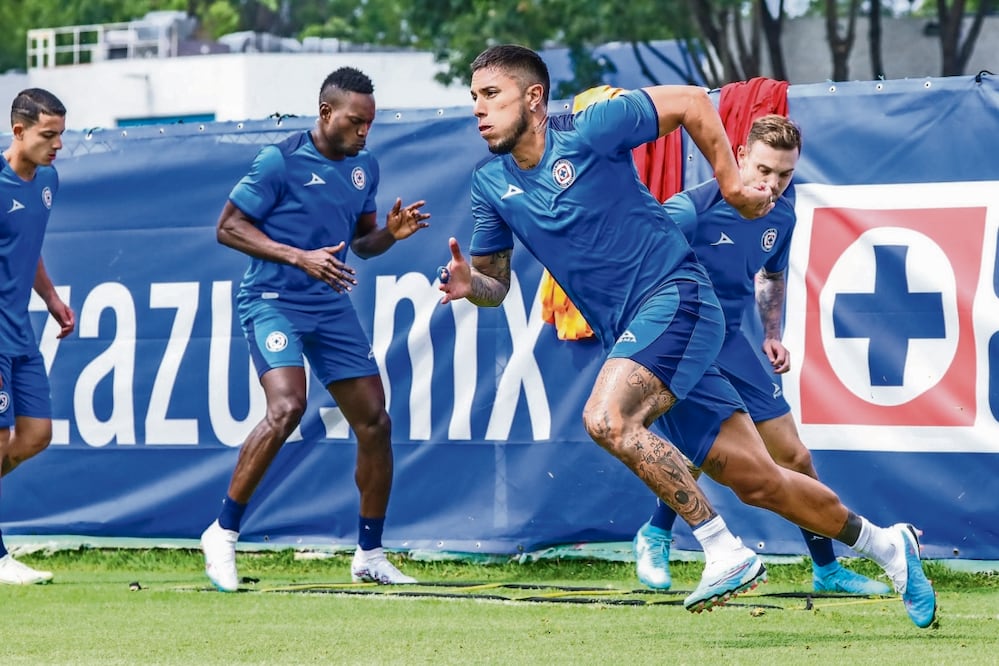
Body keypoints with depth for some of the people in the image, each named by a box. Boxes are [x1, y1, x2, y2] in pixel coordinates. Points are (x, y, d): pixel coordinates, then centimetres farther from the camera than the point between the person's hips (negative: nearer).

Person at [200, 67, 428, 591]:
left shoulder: (365, 168, 10)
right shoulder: (280, 162, -11)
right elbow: (228, 227, -10)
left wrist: (390, 233, -3)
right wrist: (300, 257, -20)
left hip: (332, 307, 7)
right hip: (273, 300, -7)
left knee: (374, 421, 2)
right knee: (287, 407, -27)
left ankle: (369, 555, 15)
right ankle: (223, 532, -15)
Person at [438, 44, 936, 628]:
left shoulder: (590, 130, -10)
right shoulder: (491, 186, 7)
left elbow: (691, 101, -1)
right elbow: (494, 283, 15)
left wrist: (731, 184, 1)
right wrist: (468, 283, -7)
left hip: (675, 295, -6)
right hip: (630, 335, 6)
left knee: (607, 418, -30)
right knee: (757, 481, 4)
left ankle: (726, 553, -24)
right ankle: (885, 545, 22)